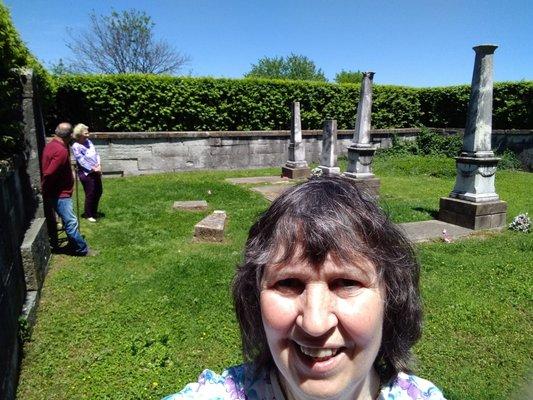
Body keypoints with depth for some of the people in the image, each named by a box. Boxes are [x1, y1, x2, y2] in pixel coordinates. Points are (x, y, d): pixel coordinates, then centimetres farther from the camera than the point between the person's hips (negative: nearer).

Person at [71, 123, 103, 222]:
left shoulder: (88, 141, 8)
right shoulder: (76, 146, -13)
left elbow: (96, 153, 7)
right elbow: (82, 161, -18)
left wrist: (98, 165, -7)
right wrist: (93, 169, -18)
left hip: (96, 172, 8)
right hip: (86, 173, -8)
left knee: (99, 192, 15)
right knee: (90, 194, -1)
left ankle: (94, 211, 34)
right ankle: (88, 215, 16)